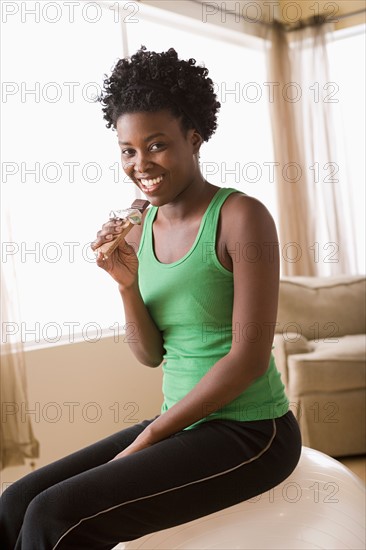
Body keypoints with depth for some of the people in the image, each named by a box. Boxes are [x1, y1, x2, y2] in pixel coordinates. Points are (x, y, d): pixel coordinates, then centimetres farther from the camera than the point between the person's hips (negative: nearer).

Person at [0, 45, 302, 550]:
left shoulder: (241, 216, -14)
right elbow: (151, 355, 8)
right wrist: (127, 284, -10)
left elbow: (248, 360, -17)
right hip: (182, 425, 7)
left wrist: (146, 438, -13)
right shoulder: (143, 228, 6)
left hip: (250, 432, -6)